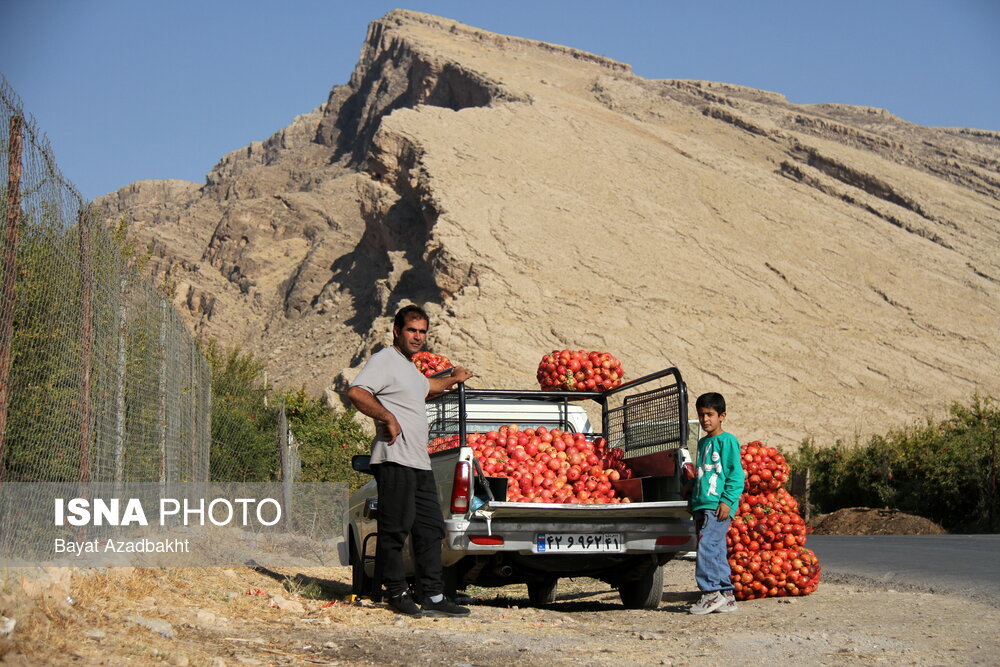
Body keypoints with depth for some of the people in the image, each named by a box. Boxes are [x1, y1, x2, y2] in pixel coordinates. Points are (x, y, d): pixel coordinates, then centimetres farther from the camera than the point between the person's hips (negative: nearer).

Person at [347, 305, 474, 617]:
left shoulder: (410, 367, 24)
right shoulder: (385, 360, -7)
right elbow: (355, 391, -23)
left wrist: (452, 380, 49)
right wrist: (388, 418, -21)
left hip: (420, 462, 10)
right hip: (395, 460, -10)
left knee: (430, 529, 8)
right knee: (395, 529, -5)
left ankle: (433, 597, 12)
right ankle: (397, 594, 3)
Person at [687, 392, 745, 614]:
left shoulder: (727, 440, -5)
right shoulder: (703, 442, 20)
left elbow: (736, 474, -10)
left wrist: (727, 500, -17)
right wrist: (694, 502, 22)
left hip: (718, 506, -9)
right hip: (703, 505, 9)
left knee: (707, 546, -17)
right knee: (716, 551, 9)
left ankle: (711, 592, -16)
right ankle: (726, 596, 12)